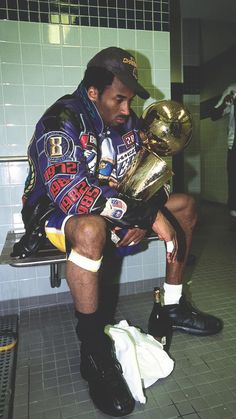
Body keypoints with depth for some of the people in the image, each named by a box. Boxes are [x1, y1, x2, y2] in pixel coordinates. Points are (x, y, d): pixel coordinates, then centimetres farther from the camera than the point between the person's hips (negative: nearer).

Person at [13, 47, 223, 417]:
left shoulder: (126, 121, 1)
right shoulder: (61, 121, -21)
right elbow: (71, 193, -35)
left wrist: (147, 213, -17)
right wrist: (148, 215, -34)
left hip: (112, 208, 7)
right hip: (54, 214, -7)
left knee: (185, 206, 3)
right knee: (91, 229, -43)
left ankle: (173, 307, 7)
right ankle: (93, 349, -23)